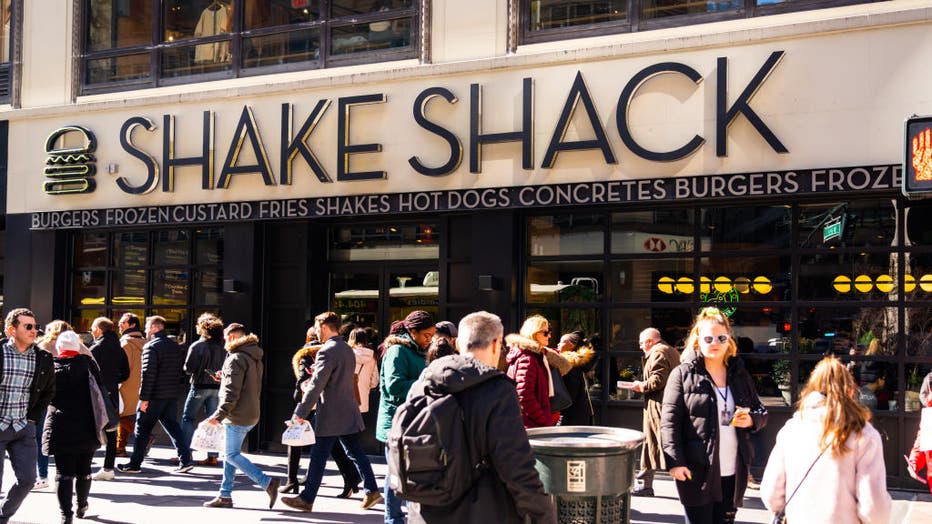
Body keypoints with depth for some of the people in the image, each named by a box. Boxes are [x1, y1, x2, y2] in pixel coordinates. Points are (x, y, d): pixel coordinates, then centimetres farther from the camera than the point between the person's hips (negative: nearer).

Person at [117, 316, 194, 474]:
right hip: (172, 395, 7)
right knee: (173, 426, 12)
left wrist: (144, 397, -17)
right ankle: (185, 460, 3)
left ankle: (134, 464, 10)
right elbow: (181, 370, 16)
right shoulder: (176, 347, 12)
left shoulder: (151, 347, -12)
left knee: (142, 429, 4)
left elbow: (148, 374, -18)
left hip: (155, 396, -7)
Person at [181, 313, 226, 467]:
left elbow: (188, 368, -11)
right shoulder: (223, 346, 2)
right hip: (217, 387, 5)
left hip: (200, 386, -5)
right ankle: (212, 456, 7)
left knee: (187, 418, 8)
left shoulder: (197, 346, -13)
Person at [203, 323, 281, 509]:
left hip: (237, 417, -10)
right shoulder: (255, 358, 14)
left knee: (232, 455, -5)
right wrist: (224, 377, 21)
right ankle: (225, 495, 18)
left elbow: (231, 392, -22)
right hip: (251, 415, 10)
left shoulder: (236, 359, -16)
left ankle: (267, 482, -12)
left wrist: (219, 415, -22)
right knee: (230, 453, 15)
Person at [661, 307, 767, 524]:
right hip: (697, 470, -5)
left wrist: (751, 420, -3)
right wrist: (675, 461, -15)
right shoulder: (683, 374, -1)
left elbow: (761, 413, 22)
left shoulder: (740, 375, 13)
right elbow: (669, 421, -6)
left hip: (733, 472, 5)